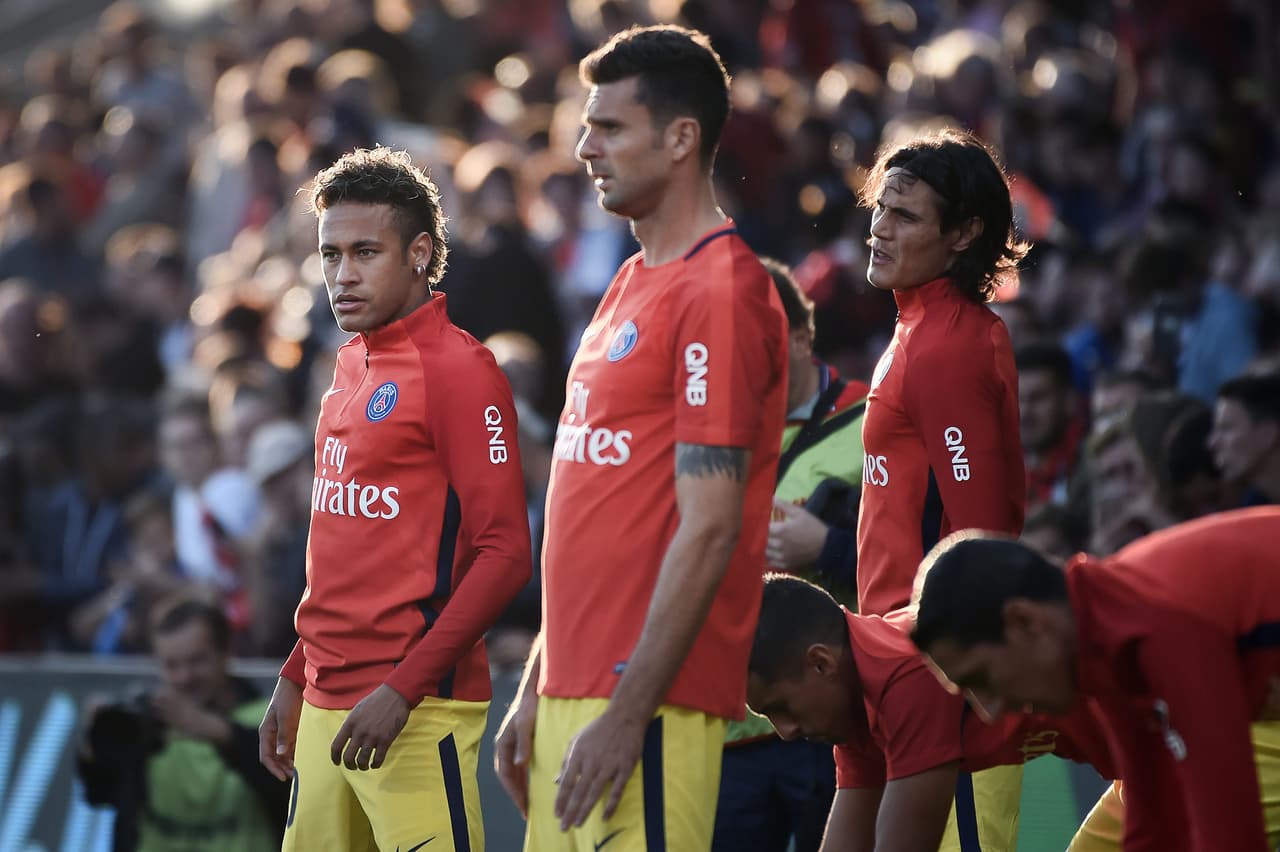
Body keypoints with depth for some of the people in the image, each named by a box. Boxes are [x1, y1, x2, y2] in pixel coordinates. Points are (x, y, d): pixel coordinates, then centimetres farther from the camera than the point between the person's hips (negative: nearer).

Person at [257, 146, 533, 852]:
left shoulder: (458, 371, -10)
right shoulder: (352, 369, 16)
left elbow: (504, 555, -16)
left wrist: (404, 688, -20)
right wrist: (296, 678, 20)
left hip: (416, 713, -8)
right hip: (325, 706, 8)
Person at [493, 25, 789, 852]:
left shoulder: (720, 293, -12)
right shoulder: (632, 286, 18)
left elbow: (708, 530, -18)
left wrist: (627, 715, -20)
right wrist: (537, 692, 19)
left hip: (650, 704, -9)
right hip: (576, 691, 9)